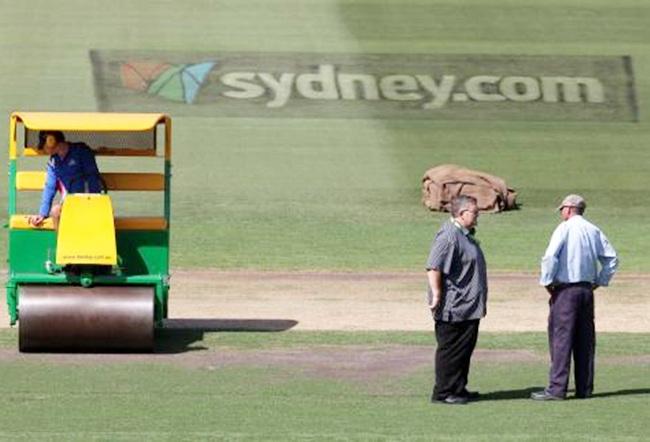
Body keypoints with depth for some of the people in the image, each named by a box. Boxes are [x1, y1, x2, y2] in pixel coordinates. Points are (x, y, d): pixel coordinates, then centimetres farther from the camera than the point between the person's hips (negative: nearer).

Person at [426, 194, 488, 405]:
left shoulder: (465, 235, 16)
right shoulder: (448, 236, -18)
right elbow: (433, 267, -24)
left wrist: (480, 301, 30)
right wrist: (436, 295, -27)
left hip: (468, 307, 10)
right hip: (453, 308, -10)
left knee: (465, 349, 15)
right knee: (451, 350, -5)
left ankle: (458, 389, 24)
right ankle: (443, 393, 1)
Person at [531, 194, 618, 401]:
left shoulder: (564, 228, -7)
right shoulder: (594, 231, 11)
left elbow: (550, 257, -18)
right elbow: (611, 258, 13)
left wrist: (547, 282, -8)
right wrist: (599, 282, 15)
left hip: (566, 289, -6)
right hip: (587, 289, 6)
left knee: (561, 338, -6)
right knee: (585, 340, 10)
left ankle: (557, 388, -10)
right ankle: (584, 388, 12)